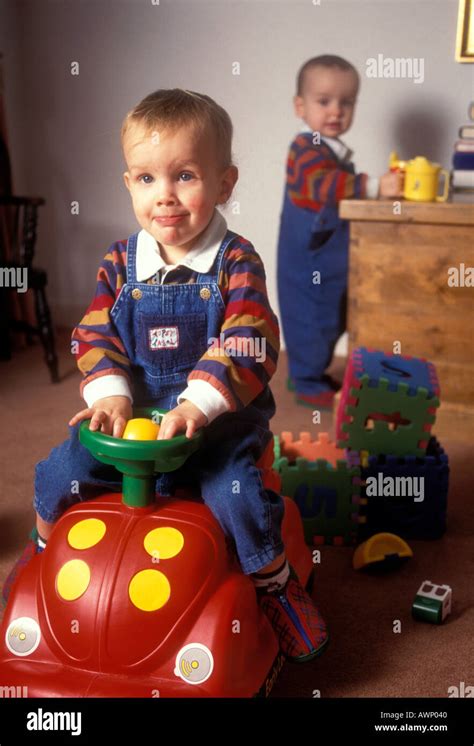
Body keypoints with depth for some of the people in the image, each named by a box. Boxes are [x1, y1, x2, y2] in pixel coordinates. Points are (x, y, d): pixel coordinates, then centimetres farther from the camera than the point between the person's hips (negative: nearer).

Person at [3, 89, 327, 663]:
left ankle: (274, 585, 7)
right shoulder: (121, 262, 1)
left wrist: (198, 404, -30)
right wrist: (109, 394, -17)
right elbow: (94, 334, 1)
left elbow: (247, 345, -19)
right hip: (133, 411, 4)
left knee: (237, 492, -25)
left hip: (218, 419, -3)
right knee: (58, 471, -6)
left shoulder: (236, 262, -10)